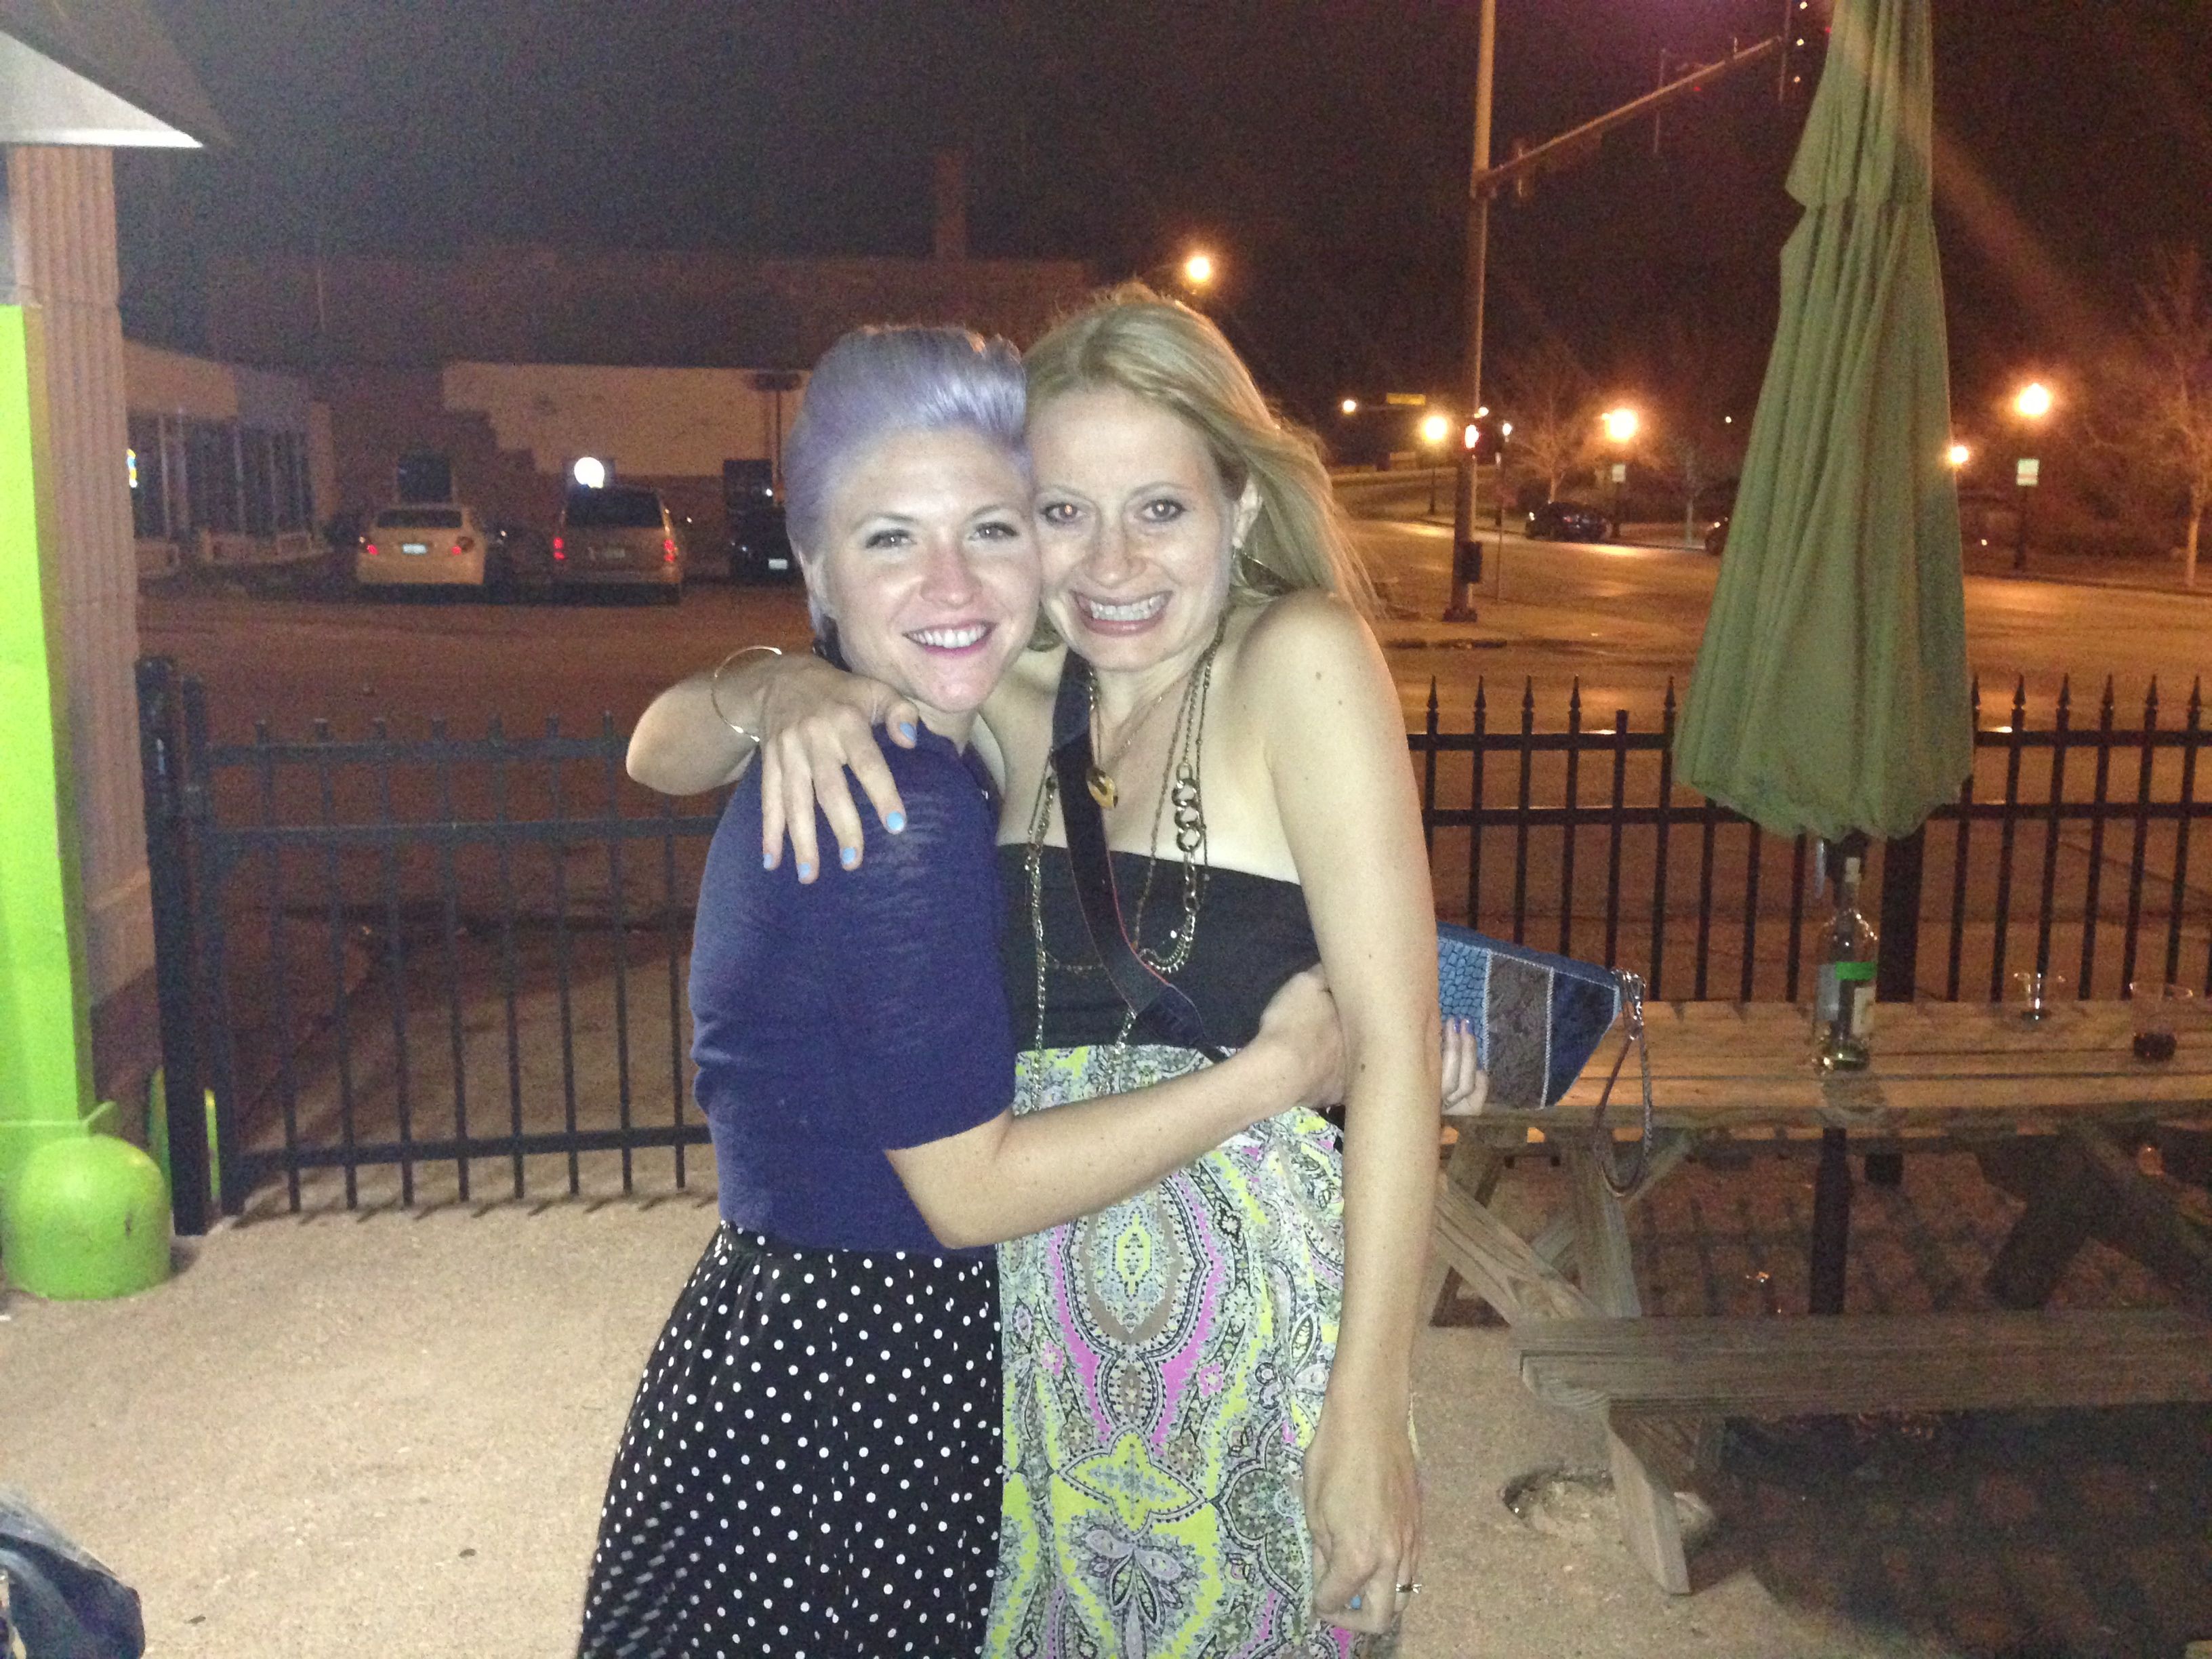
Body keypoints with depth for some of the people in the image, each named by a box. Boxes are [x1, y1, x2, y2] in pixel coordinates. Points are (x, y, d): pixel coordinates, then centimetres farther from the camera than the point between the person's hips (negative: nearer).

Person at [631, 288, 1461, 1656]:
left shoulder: (1301, 658, -12)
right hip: (1028, 1324, 4)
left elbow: (1397, 1044, -15)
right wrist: (780, 692, -18)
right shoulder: (1017, 701, 1)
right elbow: (661, 753, 5)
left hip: (1258, 1338, -4)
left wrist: (1369, 1421, -17)